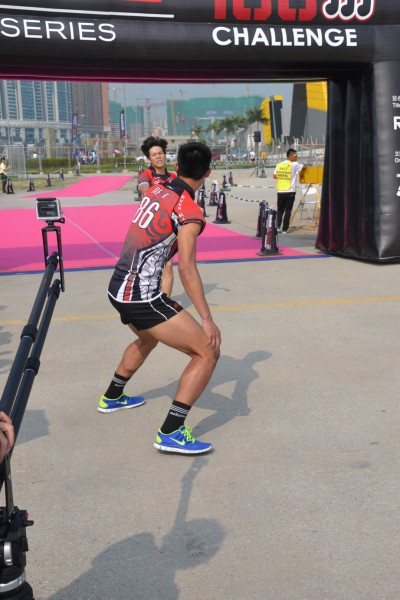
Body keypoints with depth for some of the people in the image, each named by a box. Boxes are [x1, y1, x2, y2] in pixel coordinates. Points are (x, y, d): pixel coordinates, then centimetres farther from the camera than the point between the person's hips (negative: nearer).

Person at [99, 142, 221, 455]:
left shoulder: (155, 190, 6)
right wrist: (207, 319, -21)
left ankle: (112, 397, 52)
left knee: (148, 339, 36)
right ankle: (171, 433, -7)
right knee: (208, 352, -5)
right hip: (143, 298, -9)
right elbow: (186, 267, -22)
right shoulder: (190, 212, -15)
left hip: (118, 288, 9)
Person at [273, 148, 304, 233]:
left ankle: (278, 226, 1)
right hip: (290, 191, -4)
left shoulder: (279, 165, 6)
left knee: (280, 210, 14)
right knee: (288, 210, 2)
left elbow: (274, 176, 5)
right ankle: (284, 229, 2)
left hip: (280, 191, 4)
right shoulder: (294, 164, -5)